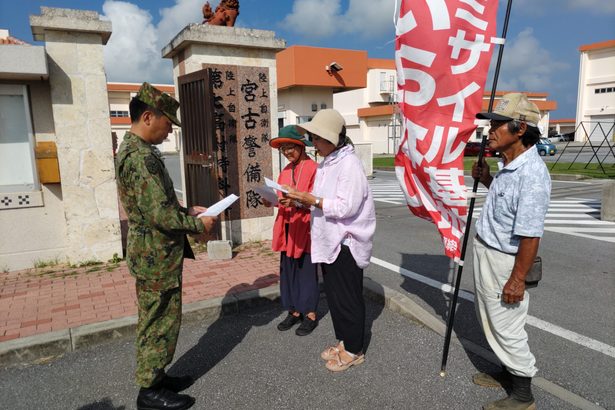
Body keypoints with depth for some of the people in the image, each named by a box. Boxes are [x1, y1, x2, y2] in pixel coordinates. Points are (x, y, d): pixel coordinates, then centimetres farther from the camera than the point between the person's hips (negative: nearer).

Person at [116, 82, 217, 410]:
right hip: (156, 257, -10)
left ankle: (156, 377, 35)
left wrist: (188, 210, 11)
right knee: (159, 323, 4)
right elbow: (160, 214, -27)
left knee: (157, 320, 20)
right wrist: (198, 225, -12)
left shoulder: (131, 149, 12)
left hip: (152, 254, 10)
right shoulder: (142, 156, -23)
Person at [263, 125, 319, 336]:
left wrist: (296, 202, -28)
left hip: (305, 229, -7)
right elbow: (283, 199, 13)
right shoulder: (286, 171, 13)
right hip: (287, 228, 7)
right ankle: (294, 311, 27)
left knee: (307, 271, 4)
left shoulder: (313, 169, -10)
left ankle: (310, 315, 18)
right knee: (288, 271, 12)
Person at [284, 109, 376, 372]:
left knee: (347, 298, 4)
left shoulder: (349, 164, -17)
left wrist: (311, 199, -22)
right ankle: (343, 341, 34)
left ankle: (354, 350, 21)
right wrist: (302, 200, 0)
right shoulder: (326, 163, 12)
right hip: (329, 241, 9)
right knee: (333, 295, 18)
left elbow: (346, 207, -23)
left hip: (346, 242, -9)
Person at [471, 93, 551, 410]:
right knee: (492, 321, 23)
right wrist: (485, 179, 7)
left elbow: (530, 235, -26)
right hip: (485, 252, 10)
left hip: (503, 261, -10)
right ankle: (509, 372, 43)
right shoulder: (508, 165, 3)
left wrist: (517, 279, -22)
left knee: (507, 327, 6)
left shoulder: (531, 174, -26)